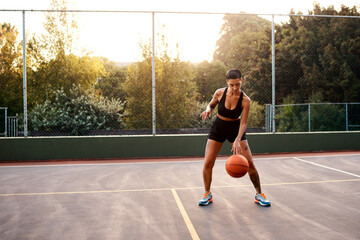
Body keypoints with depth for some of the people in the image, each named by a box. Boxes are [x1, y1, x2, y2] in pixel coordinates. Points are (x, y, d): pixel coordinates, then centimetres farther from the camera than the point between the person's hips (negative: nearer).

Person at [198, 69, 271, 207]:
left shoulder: (245, 100, -21)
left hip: (236, 129, -1)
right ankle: (207, 194, 15)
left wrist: (237, 140, -35)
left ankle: (259, 194, 13)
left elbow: (243, 123, -21)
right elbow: (211, 104, 5)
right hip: (218, 128, 1)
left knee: (249, 163, -7)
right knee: (207, 164, -6)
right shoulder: (220, 93, -16)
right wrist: (208, 109, -19)